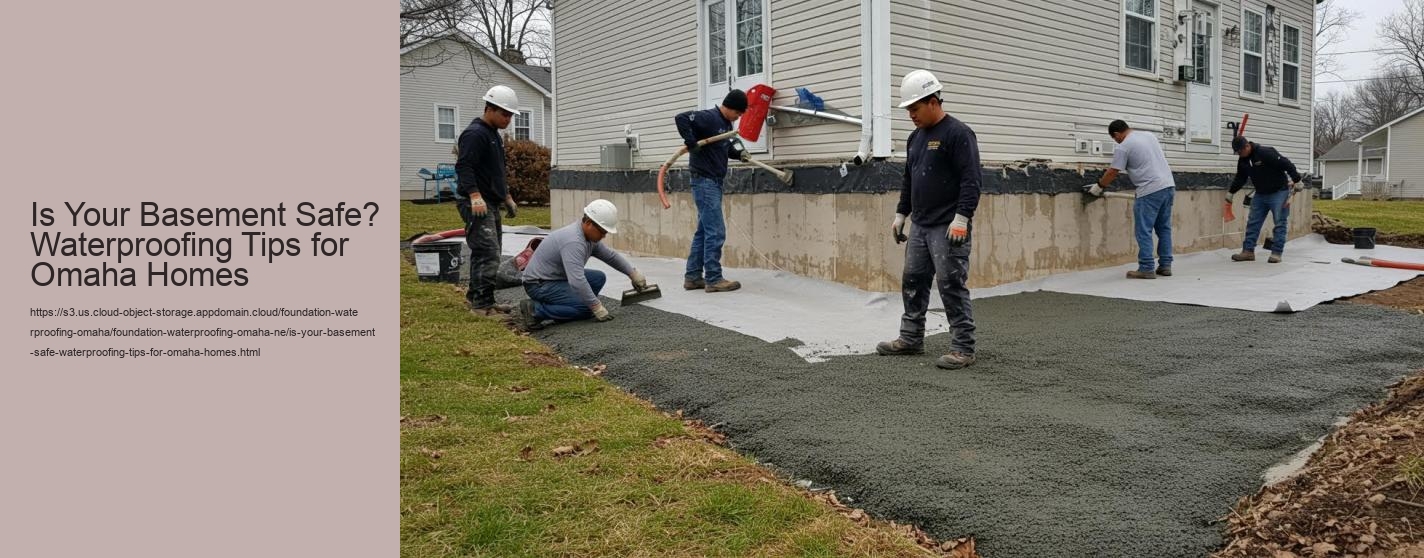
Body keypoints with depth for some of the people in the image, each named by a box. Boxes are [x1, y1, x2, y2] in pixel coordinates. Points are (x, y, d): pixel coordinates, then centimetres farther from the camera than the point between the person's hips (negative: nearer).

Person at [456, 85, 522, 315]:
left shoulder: (494, 135, 20)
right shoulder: (474, 134, -13)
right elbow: (464, 167, -23)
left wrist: (506, 196, 28)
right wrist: (474, 195, -33)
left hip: (490, 204, 10)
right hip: (476, 204, -10)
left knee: (485, 253, 13)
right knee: (488, 254, -14)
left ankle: (474, 296, 22)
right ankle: (483, 304, -10)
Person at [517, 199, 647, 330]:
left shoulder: (589, 236, 2)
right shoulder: (573, 241, -29)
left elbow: (611, 256, 18)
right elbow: (577, 282, -35)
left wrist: (634, 274, 17)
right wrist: (597, 307, -28)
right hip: (540, 285, -10)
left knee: (598, 278, 4)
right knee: (587, 309, -16)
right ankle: (534, 310, -15)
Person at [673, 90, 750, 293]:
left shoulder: (726, 124, 14)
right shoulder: (709, 117, -14)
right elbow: (681, 118, -24)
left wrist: (739, 153, 5)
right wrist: (691, 142, -24)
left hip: (714, 182, 10)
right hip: (705, 181, -10)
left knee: (704, 231, 11)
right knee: (716, 232, -8)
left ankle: (693, 277, 16)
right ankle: (713, 279, -3)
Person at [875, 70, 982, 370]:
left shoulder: (958, 133, -11)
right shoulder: (916, 137, 16)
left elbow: (971, 180, -17)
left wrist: (961, 217, -23)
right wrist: (900, 214, 20)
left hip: (947, 229, -9)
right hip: (919, 226, 9)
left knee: (952, 286, -6)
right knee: (913, 282, 13)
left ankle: (963, 348, 1)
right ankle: (911, 339, 25)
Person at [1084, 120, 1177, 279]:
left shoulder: (1123, 147, -6)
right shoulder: (1149, 135, 18)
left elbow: (1112, 172, -4)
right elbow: (1162, 158, 25)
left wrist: (1099, 186, 11)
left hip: (1150, 191, -8)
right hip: (1169, 186, 8)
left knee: (1144, 231, -4)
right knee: (1164, 228, 14)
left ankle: (1146, 268, -5)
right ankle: (1165, 265, 16)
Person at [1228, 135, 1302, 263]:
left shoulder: (1266, 153, -23)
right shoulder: (1243, 160, 1)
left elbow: (1287, 164, -21)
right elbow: (1240, 178, 15)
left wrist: (1296, 180, -20)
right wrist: (1231, 192, 12)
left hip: (1278, 192, -7)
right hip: (1260, 194, 7)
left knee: (1279, 223, -3)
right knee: (1252, 222, 4)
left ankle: (1276, 253, -2)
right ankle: (1248, 251, 7)